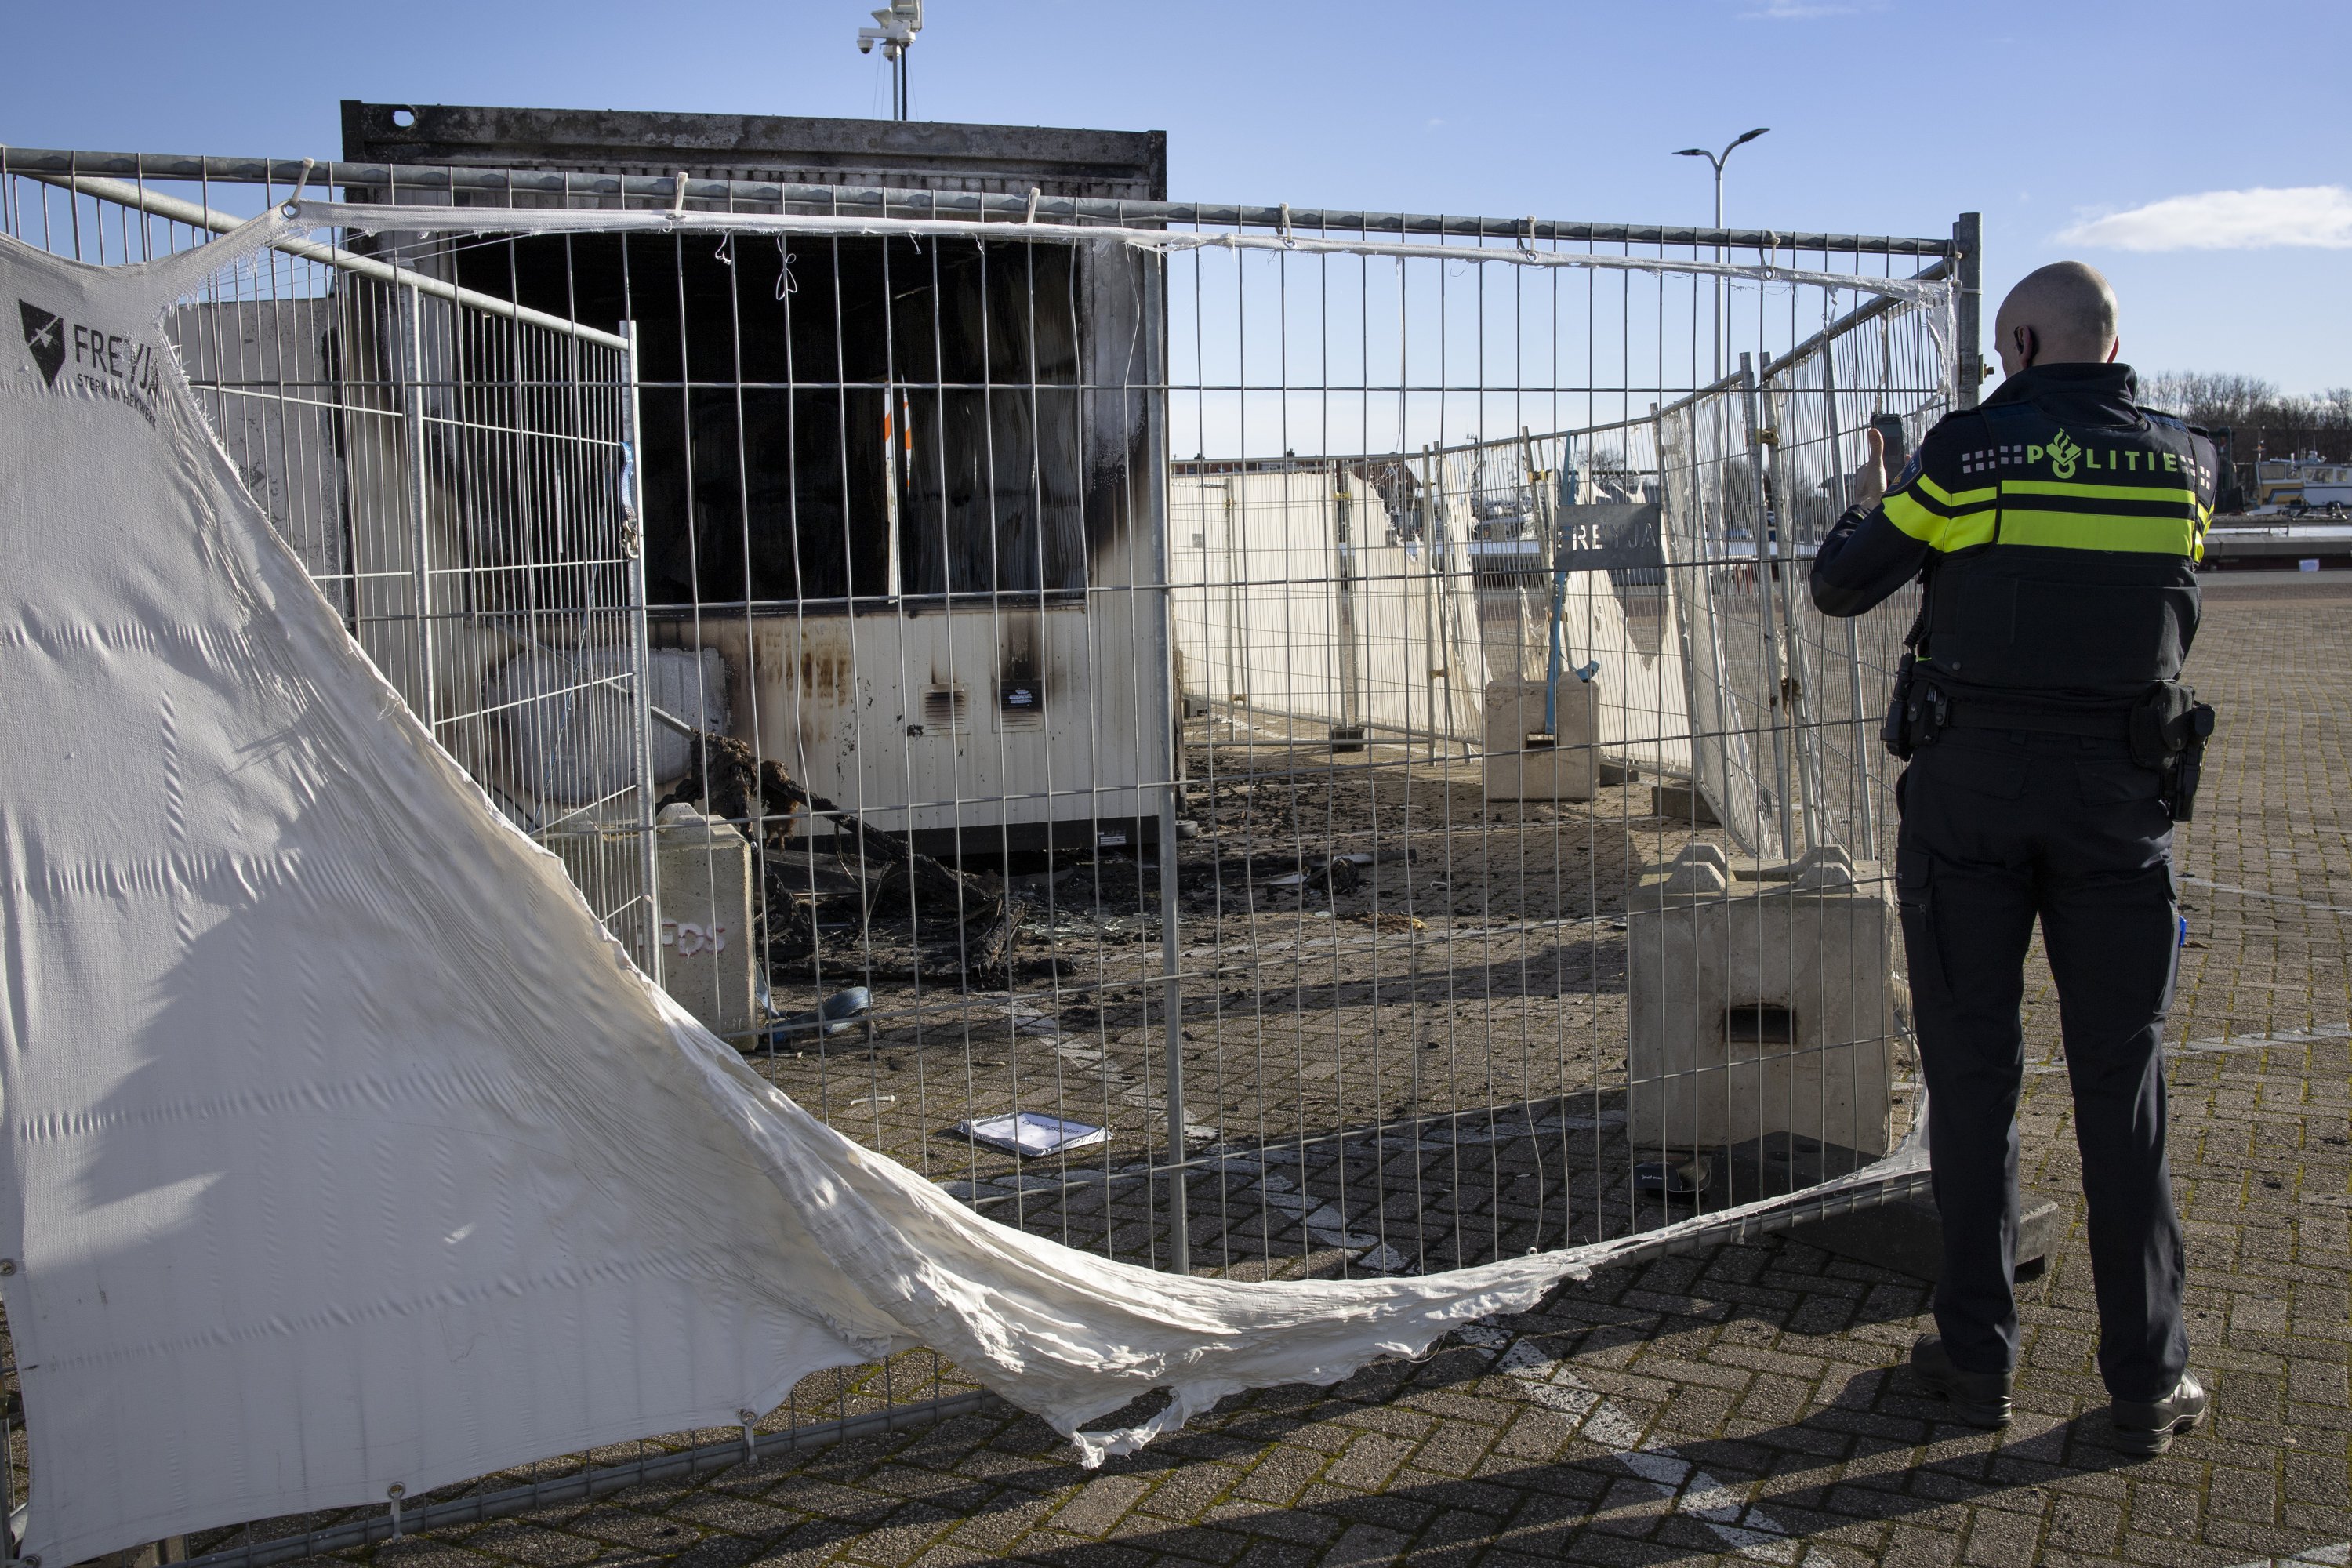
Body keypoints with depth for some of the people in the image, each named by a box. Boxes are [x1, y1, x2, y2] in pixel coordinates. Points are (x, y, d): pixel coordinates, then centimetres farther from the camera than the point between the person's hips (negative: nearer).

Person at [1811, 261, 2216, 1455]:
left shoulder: (1969, 450, -6)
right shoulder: (2185, 462, 3)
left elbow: (1838, 588, 1)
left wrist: (1867, 505, 21)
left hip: (1971, 785, -2)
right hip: (2119, 795, 2)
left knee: (1971, 1074, 7)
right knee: (2121, 1086, 7)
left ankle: (1976, 1357, 13)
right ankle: (2148, 1381, 12)